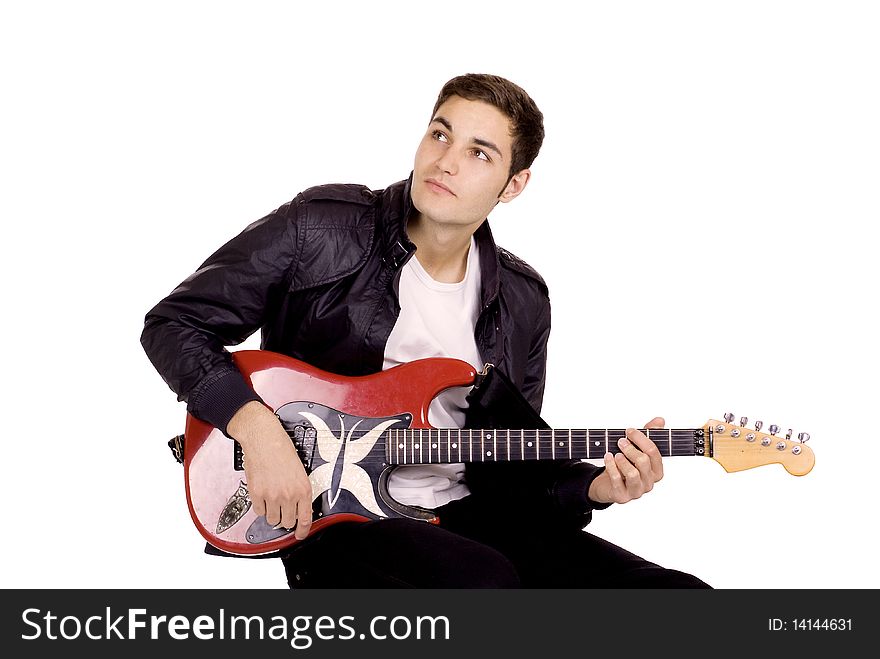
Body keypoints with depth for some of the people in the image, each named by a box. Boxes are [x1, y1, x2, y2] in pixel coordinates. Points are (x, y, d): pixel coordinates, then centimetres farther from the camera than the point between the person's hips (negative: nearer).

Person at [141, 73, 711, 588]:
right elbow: (175, 322, -3)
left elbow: (511, 458, 13)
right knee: (484, 581, -36)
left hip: (464, 509, 5)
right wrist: (256, 428, -18)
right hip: (331, 515, -4)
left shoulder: (523, 301, 7)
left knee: (676, 592, -9)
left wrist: (593, 485, -7)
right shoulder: (318, 230, -7)